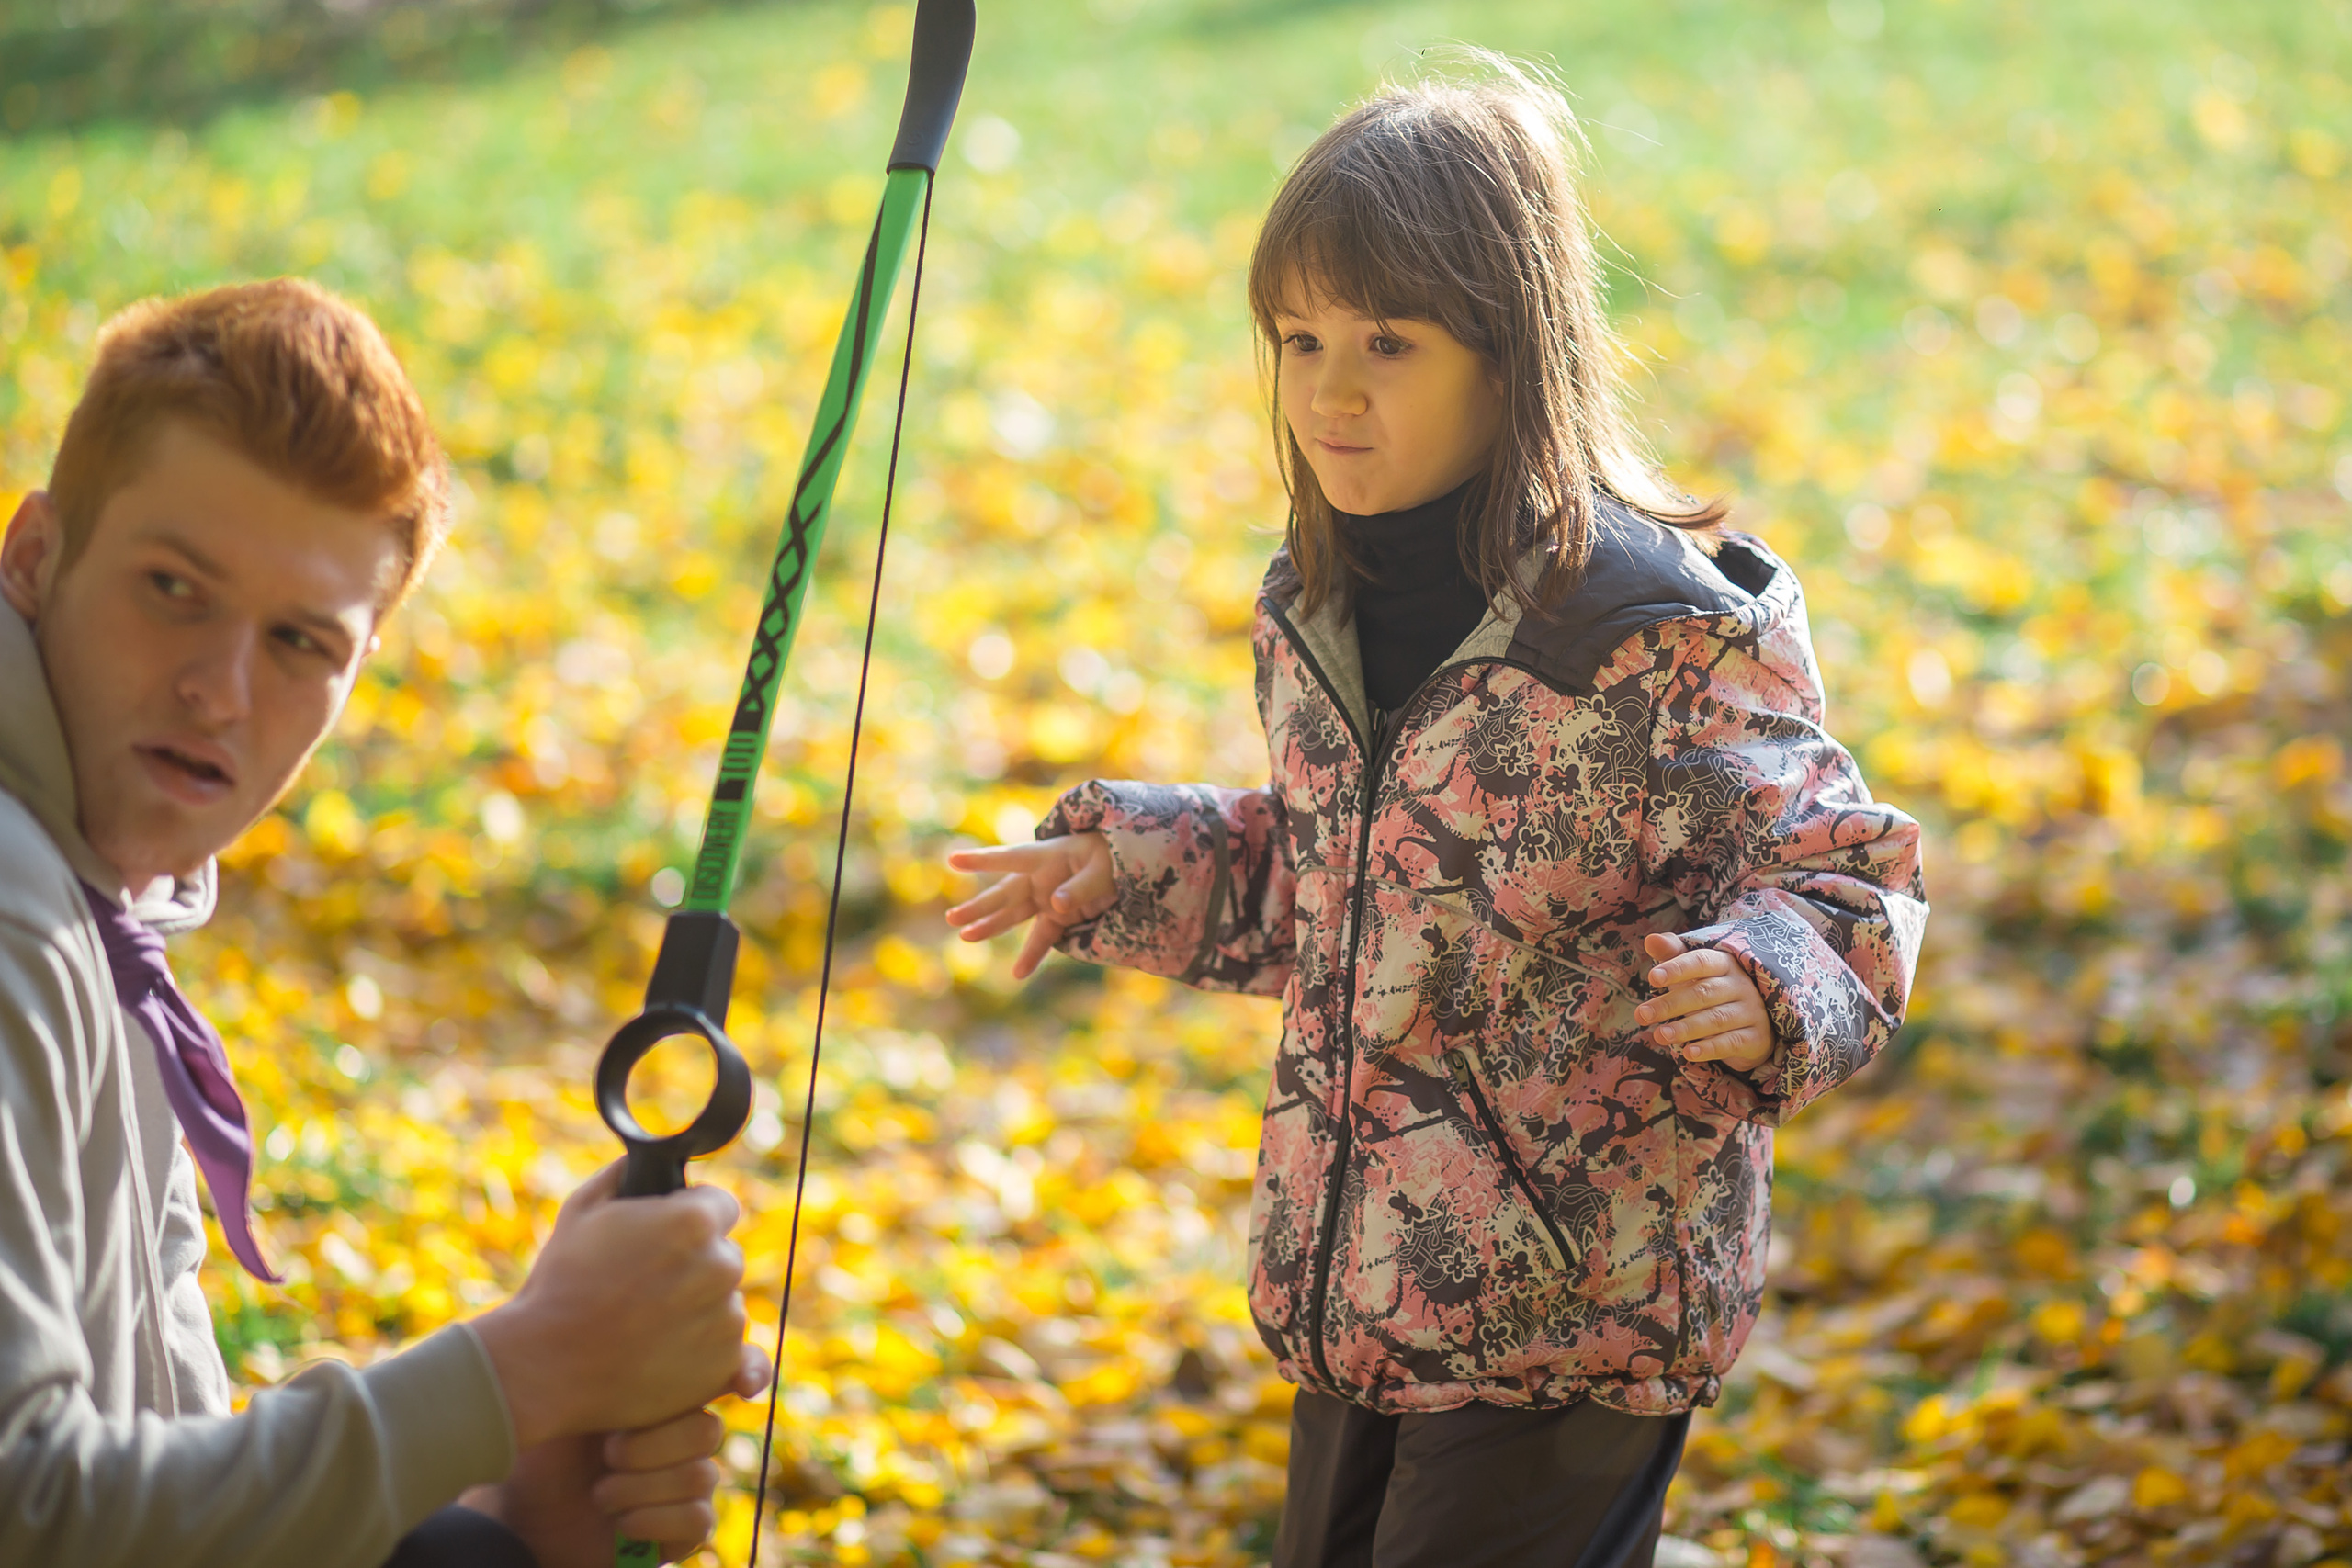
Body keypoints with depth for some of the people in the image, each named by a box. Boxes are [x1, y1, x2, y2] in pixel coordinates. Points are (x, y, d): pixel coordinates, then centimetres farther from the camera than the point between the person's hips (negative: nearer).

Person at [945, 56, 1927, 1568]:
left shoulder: (1669, 634, -18)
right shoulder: (1317, 615, 4)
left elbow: (1840, 877, -13)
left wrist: (1763, 994, -33)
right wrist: (1128, 864, 12)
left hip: (1578, 1313, -7)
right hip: (1359, 1288, 8)